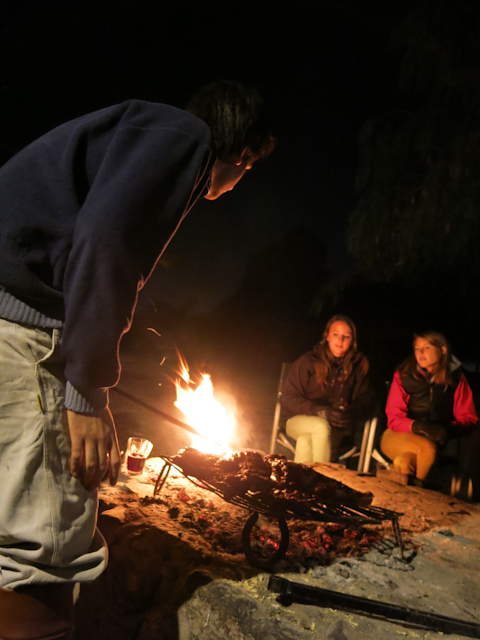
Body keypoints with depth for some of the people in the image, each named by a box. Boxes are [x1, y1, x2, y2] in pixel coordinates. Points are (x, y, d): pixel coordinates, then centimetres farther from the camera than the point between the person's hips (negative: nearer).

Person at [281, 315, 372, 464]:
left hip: (336, 429, 1)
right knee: (321, 425, -35)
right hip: (300, 420, 0)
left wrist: (350, 413, -22)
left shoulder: (359, 366, 3)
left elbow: (364, 402, 3)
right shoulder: (308, 361, -3)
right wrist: (321, 412, -19)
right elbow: (288, 398, -5)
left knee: (305, 441, -33)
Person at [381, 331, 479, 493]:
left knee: (403, 463, -30)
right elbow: (394, 418, -9)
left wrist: (449, 429, -24)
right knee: (427, 448, -34)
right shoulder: (404, 375, -7)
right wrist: (418, 426, -30)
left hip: (436, 440, 2)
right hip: (399, 436, -2)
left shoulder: (456, 378, -1)